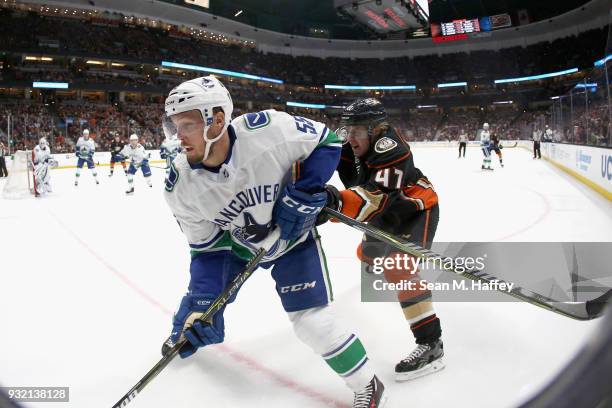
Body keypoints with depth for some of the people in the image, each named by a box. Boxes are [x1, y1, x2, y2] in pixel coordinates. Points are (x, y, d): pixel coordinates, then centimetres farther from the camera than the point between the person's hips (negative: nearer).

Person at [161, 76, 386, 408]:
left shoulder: (269, 129, -35)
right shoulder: (181, 187, -23)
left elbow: (326, 142, -18)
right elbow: (207, 247, -11)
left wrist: (303, 193, -29)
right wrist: (200, 304, -18)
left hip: (293, 234, -3)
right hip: (235, 242, 4)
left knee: (311, 321, -12)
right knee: (202, 298, 14)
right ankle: (184, 335, 54)